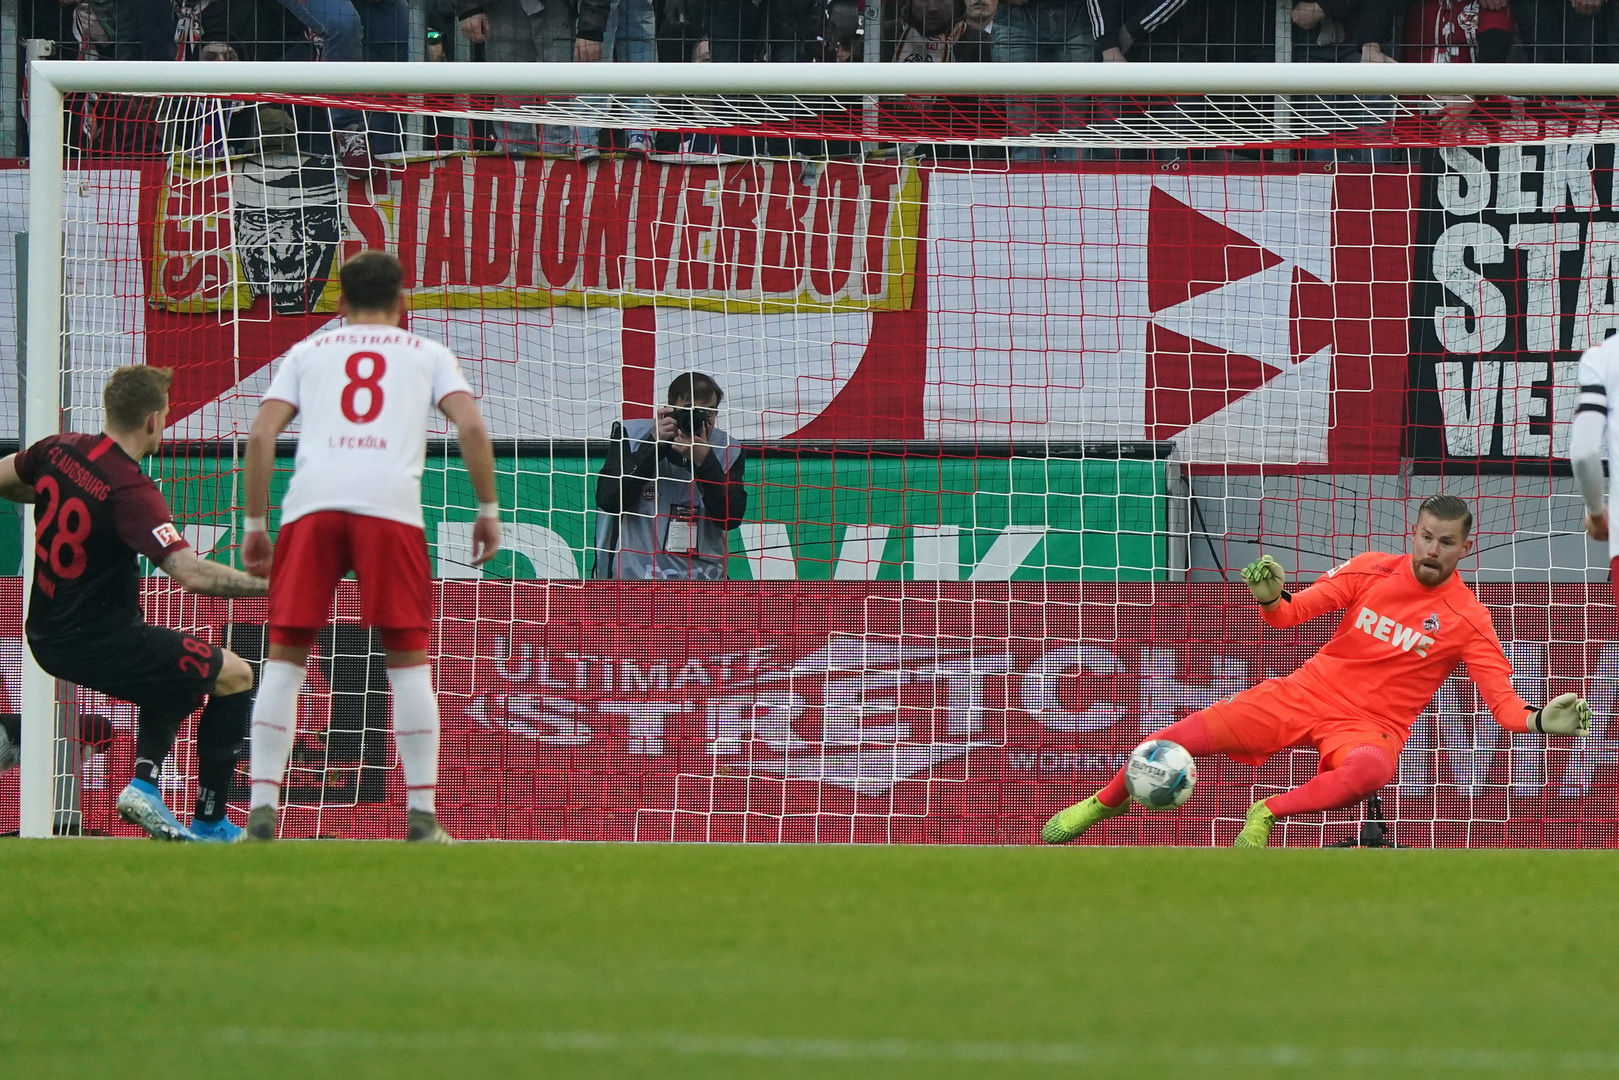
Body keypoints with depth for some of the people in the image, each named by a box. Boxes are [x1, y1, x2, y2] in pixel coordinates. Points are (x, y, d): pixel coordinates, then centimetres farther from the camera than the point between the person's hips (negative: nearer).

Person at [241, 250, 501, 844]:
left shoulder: (307, 352, 26)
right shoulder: (428, 354, 23)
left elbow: (261, 435, 14)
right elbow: (471, 425, 7)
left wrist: (255, 523, 18)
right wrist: (489, 511, 13)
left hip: (311, 502, 1)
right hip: (392, 503, -1)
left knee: (284, 659, 8)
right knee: (408, 660, 8)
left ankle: (262, 810, 0)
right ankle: (422, 815, 2)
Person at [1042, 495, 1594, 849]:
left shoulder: (1467, 619, -7)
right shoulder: (1373, 571, 0)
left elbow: (1503, 699, -10)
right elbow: (1291, 614, 2)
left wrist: (1539, 721, -32)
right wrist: (1270, 599, -22)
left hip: (1372, 725, -2)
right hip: (1309, 694, 2)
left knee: (1369, 769, -43)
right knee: (1182, 736, -11)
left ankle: (1266, 814, -18)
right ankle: (1105, 802, 18)